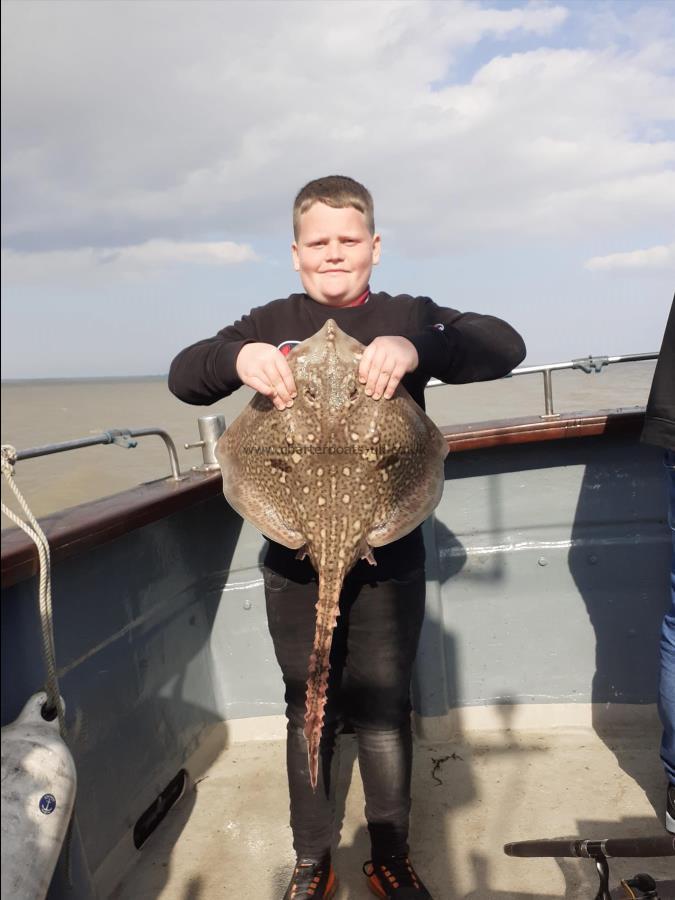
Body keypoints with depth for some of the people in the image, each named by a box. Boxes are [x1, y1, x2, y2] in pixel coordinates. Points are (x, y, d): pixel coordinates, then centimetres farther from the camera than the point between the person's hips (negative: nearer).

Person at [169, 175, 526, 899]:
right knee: (308, 713, 16)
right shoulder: (272, 323, 5)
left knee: (384, 714, 12)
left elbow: (504, 346, -13)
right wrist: (237, 358, -24)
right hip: (294, 560, 1)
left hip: (389, 559, -1)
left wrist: (415, 348, -32)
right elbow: (182, 377, -1)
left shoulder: (407, 316, 1)